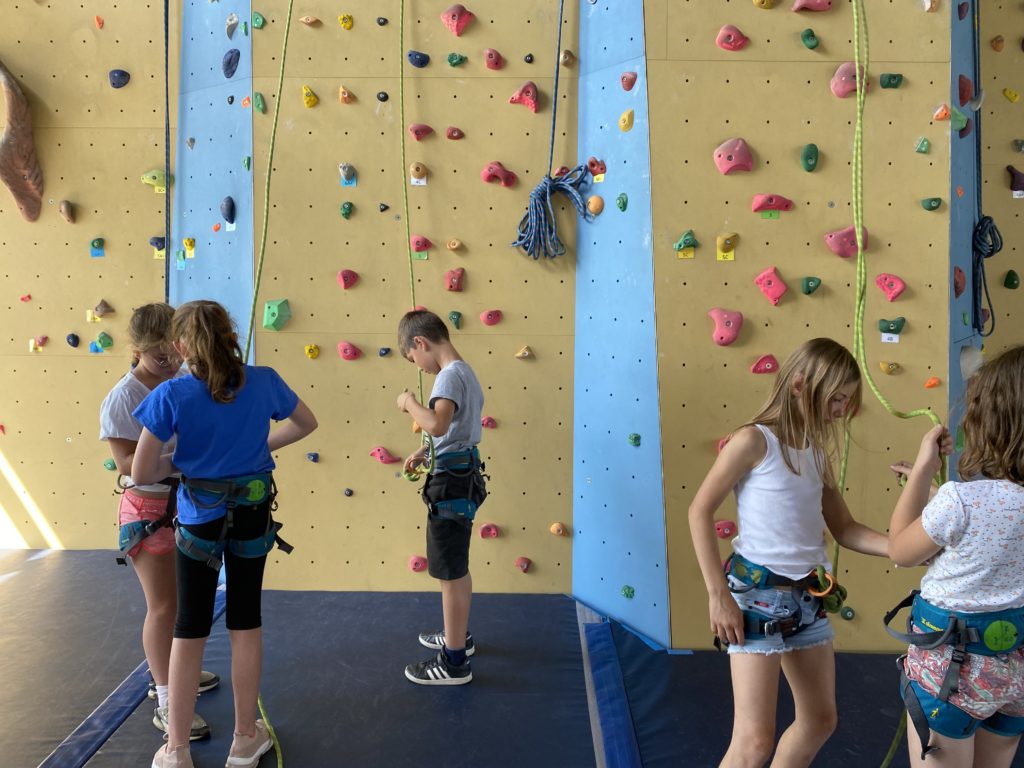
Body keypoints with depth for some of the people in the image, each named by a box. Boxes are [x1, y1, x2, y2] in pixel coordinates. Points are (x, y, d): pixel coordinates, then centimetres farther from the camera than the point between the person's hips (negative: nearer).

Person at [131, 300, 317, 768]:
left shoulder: (171, 395, -16)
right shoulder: (262, 382, -8)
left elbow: (141, 473, -14)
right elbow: (307, 424, 10)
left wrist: (178, 463, 5)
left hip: (199, 520, -2)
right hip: (252, 517, 2)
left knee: (189, 630, 13)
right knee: (246, 624, 14)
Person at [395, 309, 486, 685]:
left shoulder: (449, 375, -17)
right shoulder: (465, 372, 13)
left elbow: (437, 424, -34)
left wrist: (409, 403, -17)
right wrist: (424, 452, 16)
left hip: (451, 481, -10)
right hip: (463, 476, 10)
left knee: (450, 573, 0)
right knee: (457, 568, 23)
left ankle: (454, 662, 11)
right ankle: (458, 635, 39)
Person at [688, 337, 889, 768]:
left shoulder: (818, 452, 8)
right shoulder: (754, 440, -14)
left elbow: (844, 529, 13)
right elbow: (700, 512, -14)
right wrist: (718, 595, -17)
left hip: (808, 595, 8)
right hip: (757, 592, -8)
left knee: (821, 721, 20)